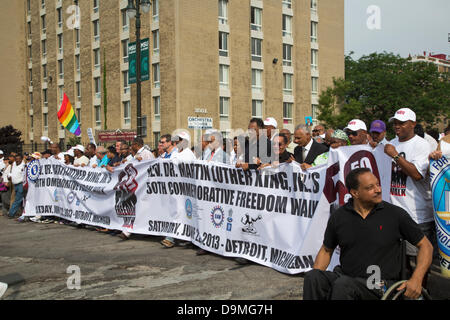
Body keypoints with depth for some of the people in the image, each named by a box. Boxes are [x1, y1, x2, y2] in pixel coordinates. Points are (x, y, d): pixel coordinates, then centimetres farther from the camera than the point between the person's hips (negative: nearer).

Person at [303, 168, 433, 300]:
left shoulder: (395, 214, -2)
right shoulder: (338, 216, 5)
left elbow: (425, 246, 5)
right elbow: (326, 250, 17)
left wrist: (416, 279, -10)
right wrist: (315, 279, 0)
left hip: (380, 285, -2)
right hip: (344, 276, 3)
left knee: (343, 285, -33)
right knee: (312, 276, -27)